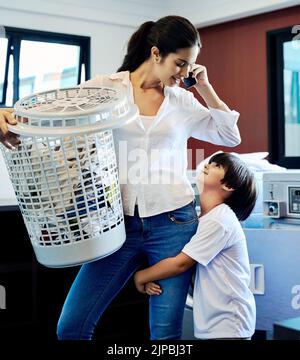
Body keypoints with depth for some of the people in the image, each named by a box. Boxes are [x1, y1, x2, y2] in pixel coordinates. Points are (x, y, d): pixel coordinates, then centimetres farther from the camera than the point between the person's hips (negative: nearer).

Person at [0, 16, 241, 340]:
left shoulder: (183, 100, 9)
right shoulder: (104, 88, 2)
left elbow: (230, 136, 16)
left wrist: (204, 86, 6)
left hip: (173, 222, 1)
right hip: (121, 222, -1)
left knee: (166, 331, 5)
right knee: (71, 326, 0)